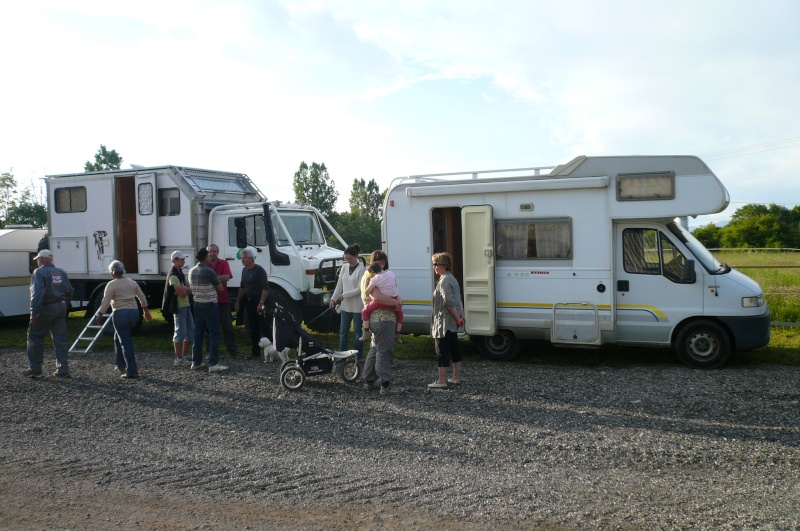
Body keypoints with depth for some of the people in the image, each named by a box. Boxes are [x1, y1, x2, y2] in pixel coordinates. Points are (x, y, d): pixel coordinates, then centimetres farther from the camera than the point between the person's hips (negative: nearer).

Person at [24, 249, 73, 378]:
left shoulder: (39, 272, -9)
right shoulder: (61, 272, 12)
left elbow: (37, 294, -18)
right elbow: (69, 291, 14)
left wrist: (34, 314, -18)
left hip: (45, 309, -6)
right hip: (60, 309, 6)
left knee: (35, 338, 7)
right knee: (60, 340, 7)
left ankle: (35, 369, 10)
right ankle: (63, 369, 5)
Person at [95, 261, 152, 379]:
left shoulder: (112, 285, -7)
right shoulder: (132, 283, 12)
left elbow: (106, 301, -12)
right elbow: (142, 298, 17)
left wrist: (100, 315, -6)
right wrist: (146, 311, 27)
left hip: (120, 314, -7)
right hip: (134, 312, 7)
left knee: (125, 342, -6)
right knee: (118, 338, 24)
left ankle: (132, 371, -9)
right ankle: (121, 365, 27)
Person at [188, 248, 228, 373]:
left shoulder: (192, 271, 6)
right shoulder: (209, 271, -16)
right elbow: (220, 288, -6)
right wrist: (215, 285, 14)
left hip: (197, 305, 7)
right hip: (209, 305, -7)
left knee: (198, 333, 12)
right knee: (214, 334, -4)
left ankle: (196, 362, 15)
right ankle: (213, 364, -7)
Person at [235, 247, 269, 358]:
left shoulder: (259, 270, -12)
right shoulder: (244, 270, 12)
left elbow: (266, 288, -17)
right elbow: (242, 287, 22)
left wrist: (261, 303, -23)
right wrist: (238, 301, 18)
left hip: (258, 302, -8)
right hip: (248, 302, 8)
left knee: (263, 328, -7)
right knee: (251, 328, 8)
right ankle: (255, 352, 16)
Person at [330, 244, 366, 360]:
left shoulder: (361, 270, -12)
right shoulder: (344, 268, 7)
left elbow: (360, 289, -16)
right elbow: (339, 285, 11)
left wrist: (344, 295, -15)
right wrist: (333, 298, 3)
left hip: (357, 306, -6)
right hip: (345, 305, 6)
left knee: (357, 332, 5)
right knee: (343, 331, 10)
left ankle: (357, 357, 13)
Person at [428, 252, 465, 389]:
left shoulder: (444, 281, -18)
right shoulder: (452, 279, 15)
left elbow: (449, 303, -24)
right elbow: (459, 300, 17)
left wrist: (457, 318, -18)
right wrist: (461, 316, 15)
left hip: (444, 321, -10)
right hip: (453, 322, 10)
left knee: (442, 350, -4)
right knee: (454, 348, 14)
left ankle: (442, 380, 0)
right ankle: (456, 377, 22)